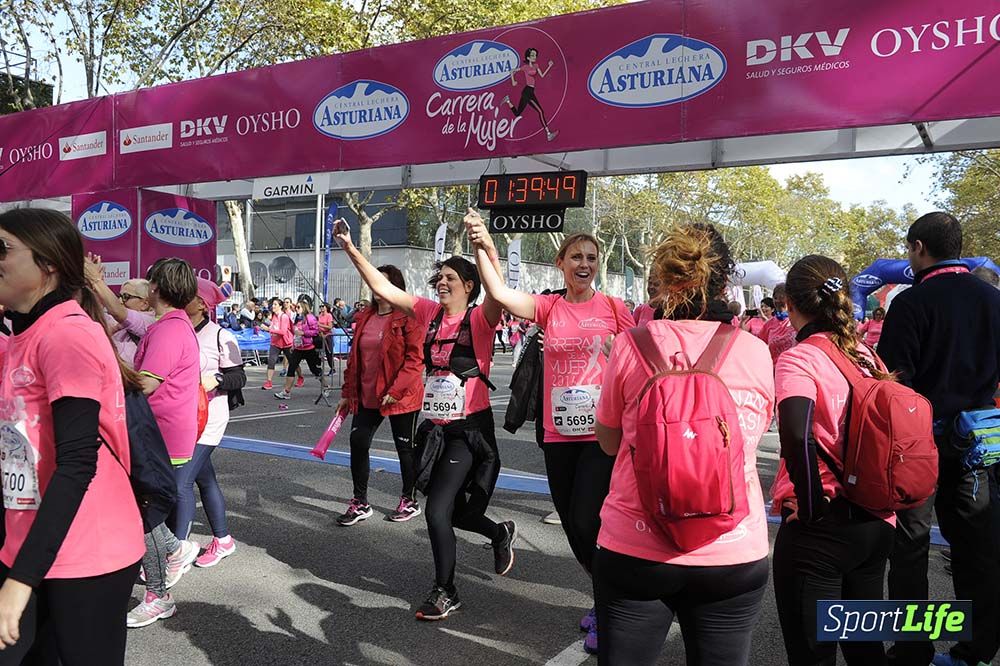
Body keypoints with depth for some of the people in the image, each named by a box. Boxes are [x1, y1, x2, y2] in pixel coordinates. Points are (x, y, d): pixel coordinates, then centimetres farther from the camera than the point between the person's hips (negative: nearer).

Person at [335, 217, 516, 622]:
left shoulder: (479, 319, -10)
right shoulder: (430, 314, 5)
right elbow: (383, 289, 3)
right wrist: (351, 249, -4)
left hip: (470, 429, -6)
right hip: (436, 426, 7)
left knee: (437, 510, -9)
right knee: (452, 511, 17)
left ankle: (445, 592, 14)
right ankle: (500, 534, 48)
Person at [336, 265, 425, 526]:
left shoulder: (408, 317, -11)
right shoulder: (365, 318, 10)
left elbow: (415, 359, -17)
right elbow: (354, 357, 15)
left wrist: (395, 390, -22)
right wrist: (347, 393, 14)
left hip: (401, 397, -6)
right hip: (366, 396, 6)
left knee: (405, 447, 8)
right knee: (357, 443, 3)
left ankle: (410, 501, 26)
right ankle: (360, 503, 17)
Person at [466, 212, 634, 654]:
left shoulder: (613, 308, -2)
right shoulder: (548, 308, 2)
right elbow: (499, 294, -14)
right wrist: (482, 248, -25)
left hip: (603, 434, -3)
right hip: (558, 435, 4)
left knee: (585, 523, -9)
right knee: (572, 528, 13)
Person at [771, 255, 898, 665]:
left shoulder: (798, 359, -14)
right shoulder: (867, 357, 6)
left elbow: (797, 435, -30)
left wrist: (812, 507, -18)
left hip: (822, 528, -7)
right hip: (876, 524, 7)